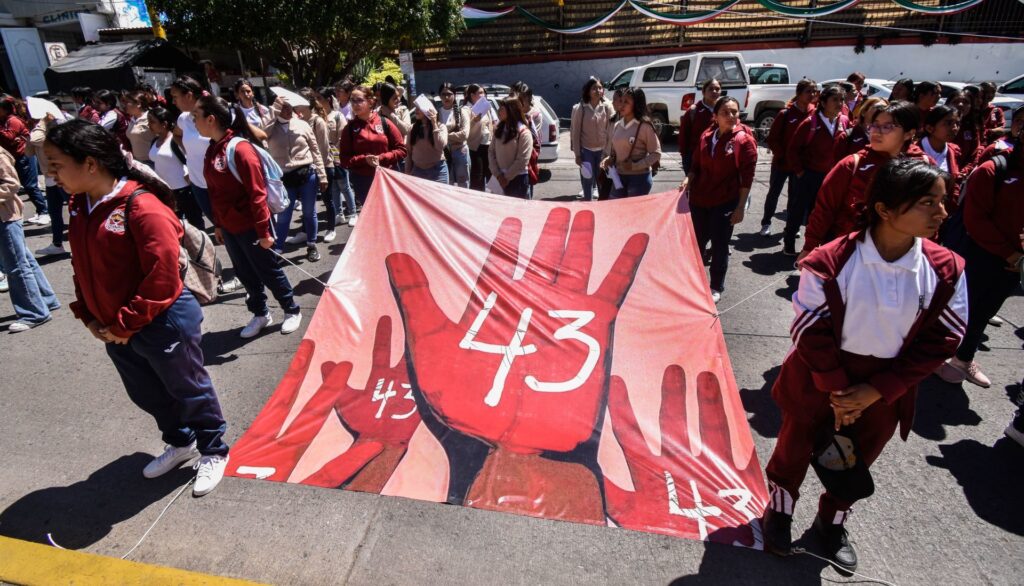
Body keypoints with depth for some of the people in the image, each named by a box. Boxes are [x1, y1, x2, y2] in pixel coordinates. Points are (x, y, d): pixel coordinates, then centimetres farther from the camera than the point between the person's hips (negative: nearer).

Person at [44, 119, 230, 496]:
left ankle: (213, 452, 31)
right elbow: (83, 267, 13)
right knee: (146, 394, 23)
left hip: (163, 325, -8)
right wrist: (88, 316, 3)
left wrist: (125, 324, -17)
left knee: (189, 391, 10)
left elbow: (162, 277, -24)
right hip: (115, 331, 9)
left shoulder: (143, 207, -23)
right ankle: (180, 442, 46)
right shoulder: (80, 206, 3)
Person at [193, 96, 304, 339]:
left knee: (268, 271, 7)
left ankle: (292, 311, 26)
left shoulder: (240, 148, -20)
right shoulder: (212, 150, 5)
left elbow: (257, 193, -21)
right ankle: (260, 314, 34)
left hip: (250, 227, -7)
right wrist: (218, 224, 15)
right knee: (245, 273, 17)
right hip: (229, 227, 7)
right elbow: (215, 192, 12)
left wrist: (264, 231, -20)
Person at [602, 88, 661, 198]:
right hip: (619, 177, 6)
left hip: (639, 178, -6)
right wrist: (609, 160, -2)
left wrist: (635, 166, -19)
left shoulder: (644, 126, -9)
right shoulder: (617, 126, 8)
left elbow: (656, 154, -9)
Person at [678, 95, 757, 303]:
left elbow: (747, 177, -10)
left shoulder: (744, 140, -9)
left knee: (719, 246, 6)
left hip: (725, 203, -4)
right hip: (699, 199, 4)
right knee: (696, 242, 15)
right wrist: (688, 179, -7)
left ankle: (716, 288, 24)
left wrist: (740, 207, -13)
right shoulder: (706, 136, 4)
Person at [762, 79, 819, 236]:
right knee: (774, 193, 8)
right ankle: (766, 223, 19)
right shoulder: (785, 114, -11)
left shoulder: (814, 112, -2)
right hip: (781, 162, -3)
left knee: (795, 195, 13)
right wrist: (782, 155, -12)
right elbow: (772, 139, -10)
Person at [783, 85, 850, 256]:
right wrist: (798, 171, -10)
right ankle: (788, 244, 19)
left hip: (830, 176, 5)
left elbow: (843, 148, 9)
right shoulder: (810, 123, -14)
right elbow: (792, 148, -11)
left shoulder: (844, 121, 0)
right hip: (808, 175, -4)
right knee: (798, 210, 5)